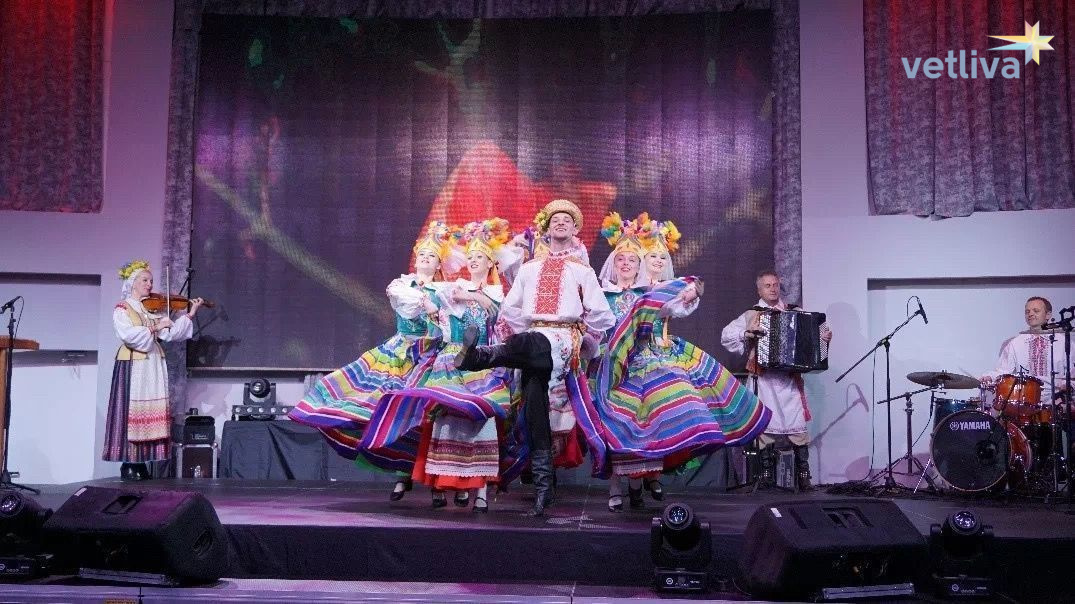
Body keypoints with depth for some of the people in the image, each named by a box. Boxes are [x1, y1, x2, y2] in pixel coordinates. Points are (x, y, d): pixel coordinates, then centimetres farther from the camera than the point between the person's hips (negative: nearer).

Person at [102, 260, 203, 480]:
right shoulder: (122, 309, -1)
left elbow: (170, 334, 5)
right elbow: (127, 335, -18)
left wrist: (189, 316, -2)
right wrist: (154, 328, -20)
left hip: (154, 366, 5)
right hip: (132, 366, -5)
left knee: (151, 412, 2)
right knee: (131, 412, -5)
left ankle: (142, 462, 7)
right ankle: (128, 463, 0)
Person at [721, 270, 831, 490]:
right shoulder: (751, 315, 8)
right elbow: (726, 336, 4)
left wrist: (825, 337, 4)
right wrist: (748, 333, -9)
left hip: (791, 378, 1)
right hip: (765, 379, -1)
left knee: (798, 427, -3)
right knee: (765, 426, -2)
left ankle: (804, 476, 5)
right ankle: (766, 473, 7)